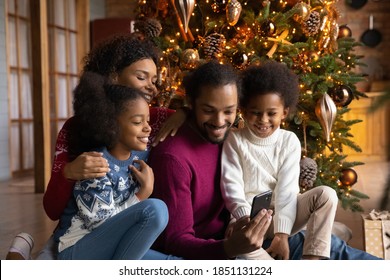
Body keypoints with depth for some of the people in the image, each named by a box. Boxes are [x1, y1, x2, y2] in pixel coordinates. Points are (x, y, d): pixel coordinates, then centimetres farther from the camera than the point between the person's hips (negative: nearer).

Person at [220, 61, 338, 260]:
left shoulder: (289, 141, 0)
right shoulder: (234, 141, -3)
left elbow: (287, 189, -10)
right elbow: (232, 187, -11)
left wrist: (282, 234, -21)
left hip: (281, 214, 3)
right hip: (248, 216, -2)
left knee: (326, 195, -20)